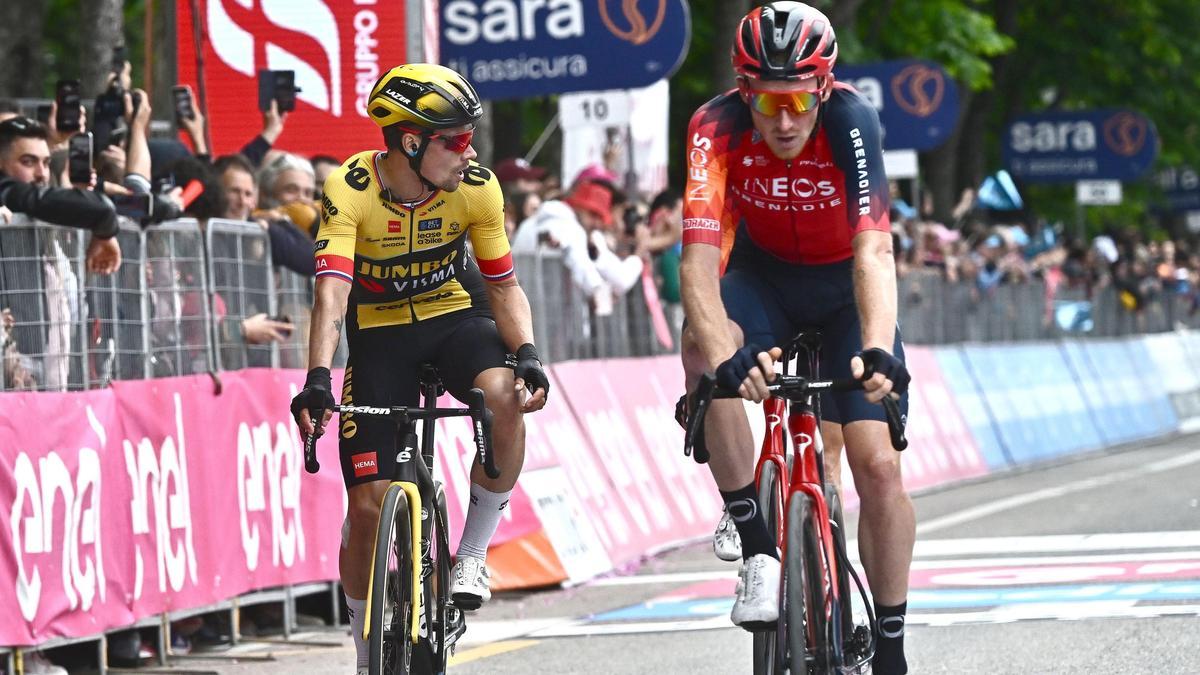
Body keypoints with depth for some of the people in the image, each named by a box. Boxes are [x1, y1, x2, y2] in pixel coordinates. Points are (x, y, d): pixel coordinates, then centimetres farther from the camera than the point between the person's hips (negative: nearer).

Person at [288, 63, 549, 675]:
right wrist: (318, 379, -49)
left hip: (456, 317, 1)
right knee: (368, 504, -7)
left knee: (505, 397, -34)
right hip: (380, 332, -1)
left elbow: (503, 285, -9)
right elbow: (332, 291, -35)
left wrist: (526, 355, -28)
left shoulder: (476, 187, -17)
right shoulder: (351, 189, -24)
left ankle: (473, 554, -14)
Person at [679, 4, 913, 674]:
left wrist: (878, 349, -59)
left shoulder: (850, 121, -31)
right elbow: (700, 254, -39)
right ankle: (758, 550, -24)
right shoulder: (718, 127, -28)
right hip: (764, 274, 1)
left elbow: (874, 251, -42)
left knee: (878, 466, -13)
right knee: (704, 347, -33)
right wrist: (725, 355, -57)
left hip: (845, 285, -1)